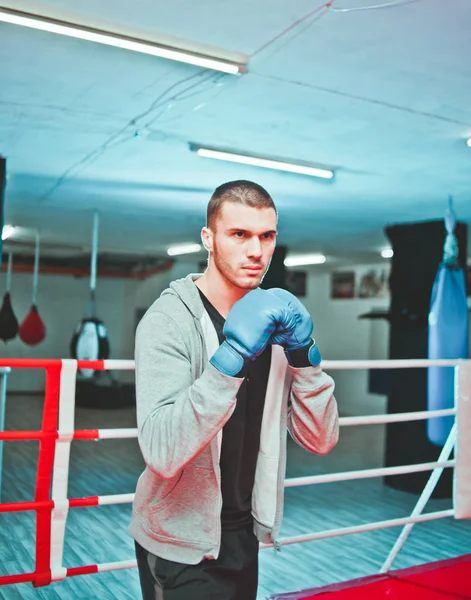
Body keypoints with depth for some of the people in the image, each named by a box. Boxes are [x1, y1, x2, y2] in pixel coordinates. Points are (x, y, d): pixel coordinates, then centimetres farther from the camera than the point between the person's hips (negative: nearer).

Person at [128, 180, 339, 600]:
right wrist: (233, 356, -36)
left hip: (244, 537, 5)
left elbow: (321, 440, -5)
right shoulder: (170, 319, -17)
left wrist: (303, 354, -18)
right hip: (182, 550, -5)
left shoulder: (273, 318, -1)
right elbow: (162, 453, -29)